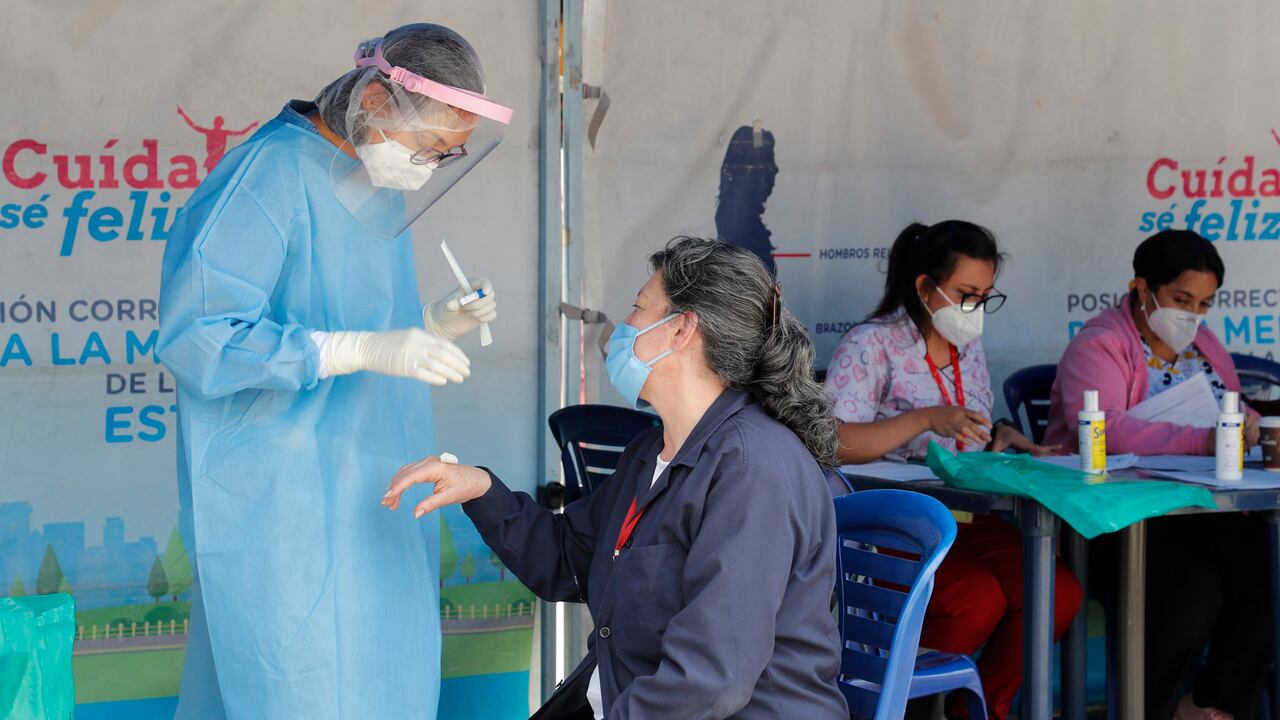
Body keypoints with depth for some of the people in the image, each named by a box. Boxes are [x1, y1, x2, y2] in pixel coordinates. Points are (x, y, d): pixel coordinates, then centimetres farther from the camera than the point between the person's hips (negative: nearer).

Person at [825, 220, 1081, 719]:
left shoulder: (968, 347, 16)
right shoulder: (871, 345, -8)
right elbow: (833, 443, -20)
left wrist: (998, 436, 5)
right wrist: (926, 420, -26)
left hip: (965, 519, 7)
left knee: (1060, 592, -17)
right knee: (979, 599, -31)